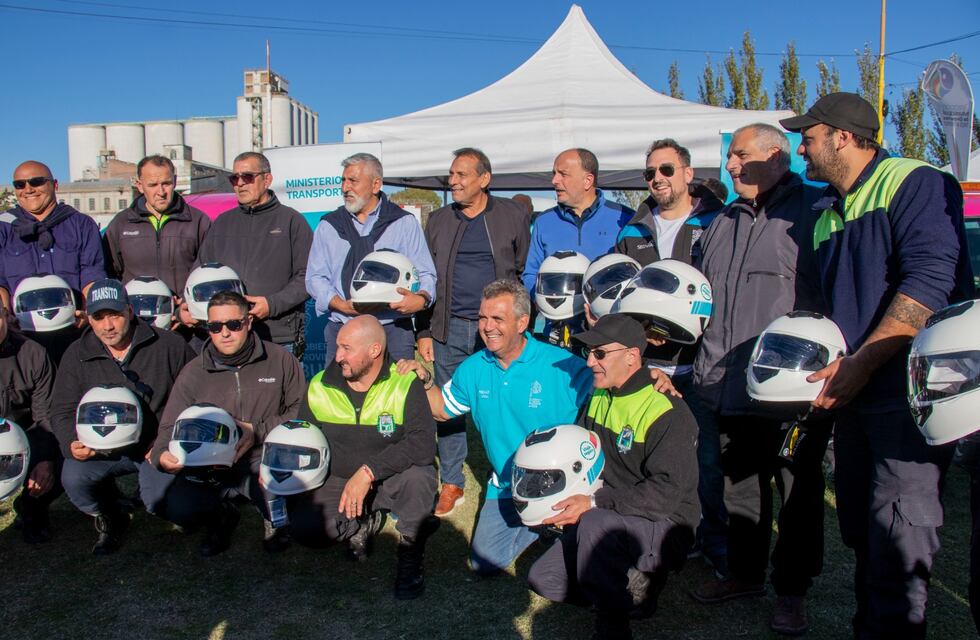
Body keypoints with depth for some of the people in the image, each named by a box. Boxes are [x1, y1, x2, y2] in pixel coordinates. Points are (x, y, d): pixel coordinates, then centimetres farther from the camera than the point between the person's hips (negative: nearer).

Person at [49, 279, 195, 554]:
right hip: (102, 448, 2)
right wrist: (72, 444, -17)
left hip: (159, 447, -2)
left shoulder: (169, 345, -6)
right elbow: (62, 411, 4)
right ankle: (111, 519, 8)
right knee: (73, 478, -27)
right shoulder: (77, 355, 2)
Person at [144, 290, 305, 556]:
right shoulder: (193, 372, 4)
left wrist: (259, 432, -10)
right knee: (176, 507, -25)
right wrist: (162, 456, -20)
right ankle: (220, 517, 12)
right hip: (208, 469, 2)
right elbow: (170, 428, 4)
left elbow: (302, 411, 2)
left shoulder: (280, 360, 1)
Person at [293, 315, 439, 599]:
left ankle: (410, 558, -10)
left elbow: (423, 444, -30)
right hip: (338, 481, 4)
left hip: (392, 478, -3)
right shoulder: (320, 387, -4)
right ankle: (364, 523, 11)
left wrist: (368, 472, -34)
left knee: (418, 477, -36)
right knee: (303, 528, -20)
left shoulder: (405, 384, -18)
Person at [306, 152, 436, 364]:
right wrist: (340, 304, -9)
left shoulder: (404, 222, 8)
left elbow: (426, 274, 5)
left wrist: (421, 299, -18)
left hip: (393, 330, -2)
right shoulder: (328, 226, 14)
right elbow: (315, 278, 9)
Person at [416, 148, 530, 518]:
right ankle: (451, 484, 21)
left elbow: (526, 273, 2)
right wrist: (424, 331, 7)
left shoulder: (512, 217, 2)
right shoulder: (438, 221, 10)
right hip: (450, 329, 3)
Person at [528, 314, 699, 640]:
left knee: (595, 525, -36)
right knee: (542, 579, -1)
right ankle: (632, 585, 8)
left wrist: (594, 504, -28)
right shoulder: (598, 399, 7)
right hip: (606, 518, 8)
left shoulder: (669, 414, -20)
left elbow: (666, 493, -25)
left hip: (663, 527, -8)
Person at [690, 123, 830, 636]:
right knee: (739, 485, 16)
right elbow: (704, 298, 22)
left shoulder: (816, 212, -4)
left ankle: (791, 590, 23)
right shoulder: (723, 223, 16)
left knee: (798, 493, 8)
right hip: (729, 386, 6)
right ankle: (744, 572, 33)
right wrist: (706, 366, 16)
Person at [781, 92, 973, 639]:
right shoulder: (827, 213, 19)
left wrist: (859, 363, -21)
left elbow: (930, 281, -20)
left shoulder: (915, 184, -7)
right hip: (855, 395, 8)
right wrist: (821, 366, 8)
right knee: (861, 529, 15)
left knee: (897, 538, -6)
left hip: (912, 391, -8)